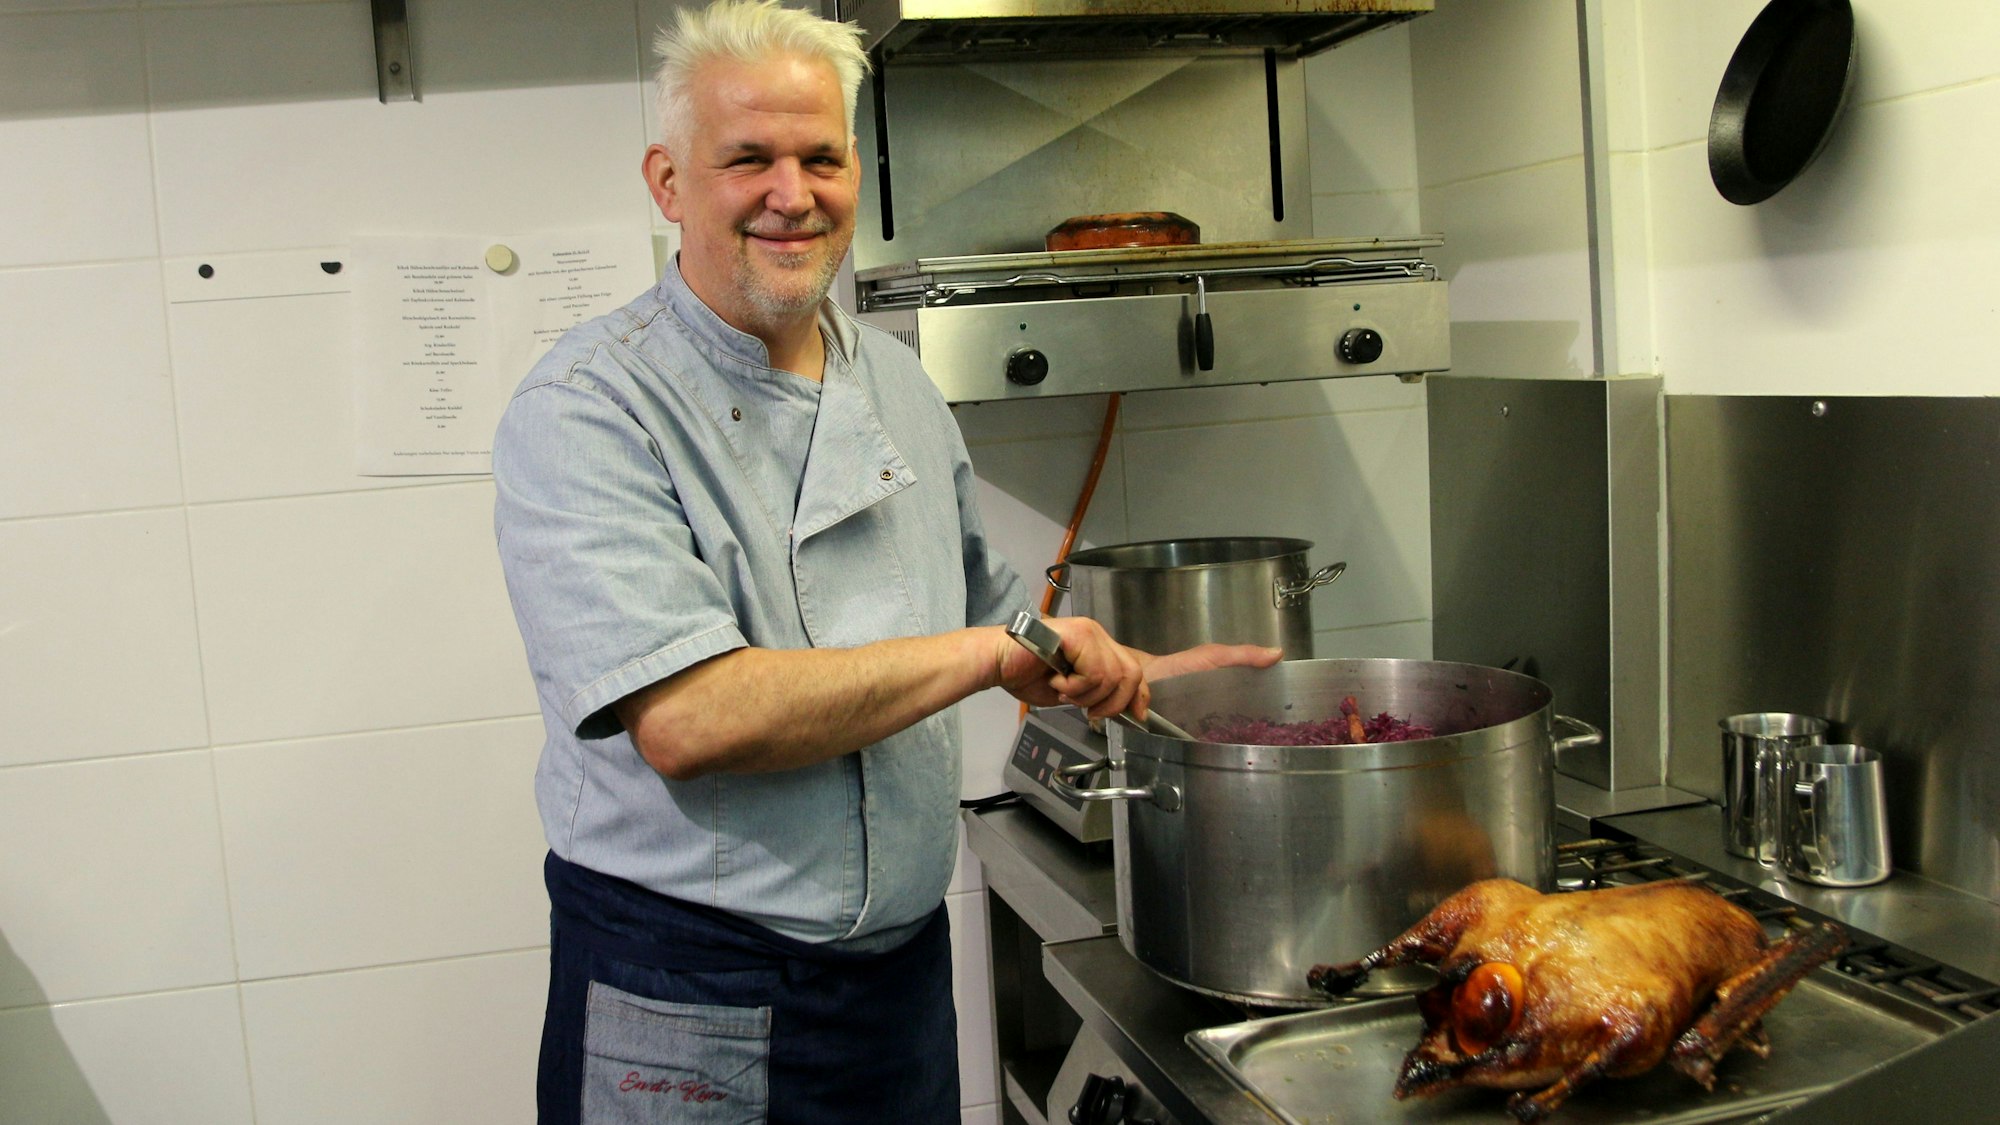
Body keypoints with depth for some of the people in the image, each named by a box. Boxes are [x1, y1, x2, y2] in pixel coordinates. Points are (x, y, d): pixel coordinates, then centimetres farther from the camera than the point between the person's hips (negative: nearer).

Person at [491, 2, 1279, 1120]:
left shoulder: (897, 385, 6)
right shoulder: (587, 411, -16)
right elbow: (683, 719, -28)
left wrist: (1144, 671, 16)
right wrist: (988, 653, -22)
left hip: (906, 967, 6)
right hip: (687, 1007, -6)